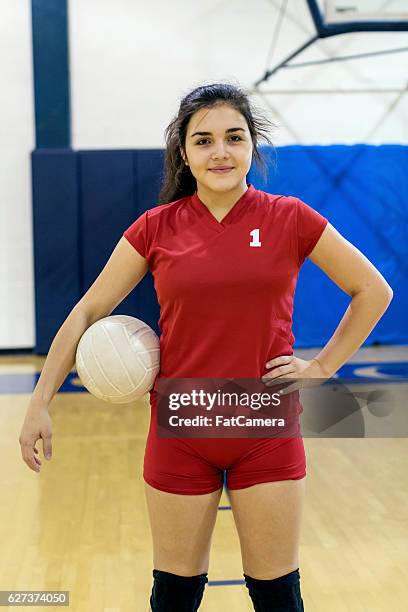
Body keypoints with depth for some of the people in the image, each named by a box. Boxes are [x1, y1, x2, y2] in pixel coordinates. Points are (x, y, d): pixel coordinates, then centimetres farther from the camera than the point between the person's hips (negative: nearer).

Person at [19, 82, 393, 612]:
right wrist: (40, 403, -2)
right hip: (179, 433, 1)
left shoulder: (290, 219, -4)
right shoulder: (155, 228, -2)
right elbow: (87, 313, 3)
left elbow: (373, 291, 6)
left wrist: (323, 365, -2)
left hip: (268, 434, 0)